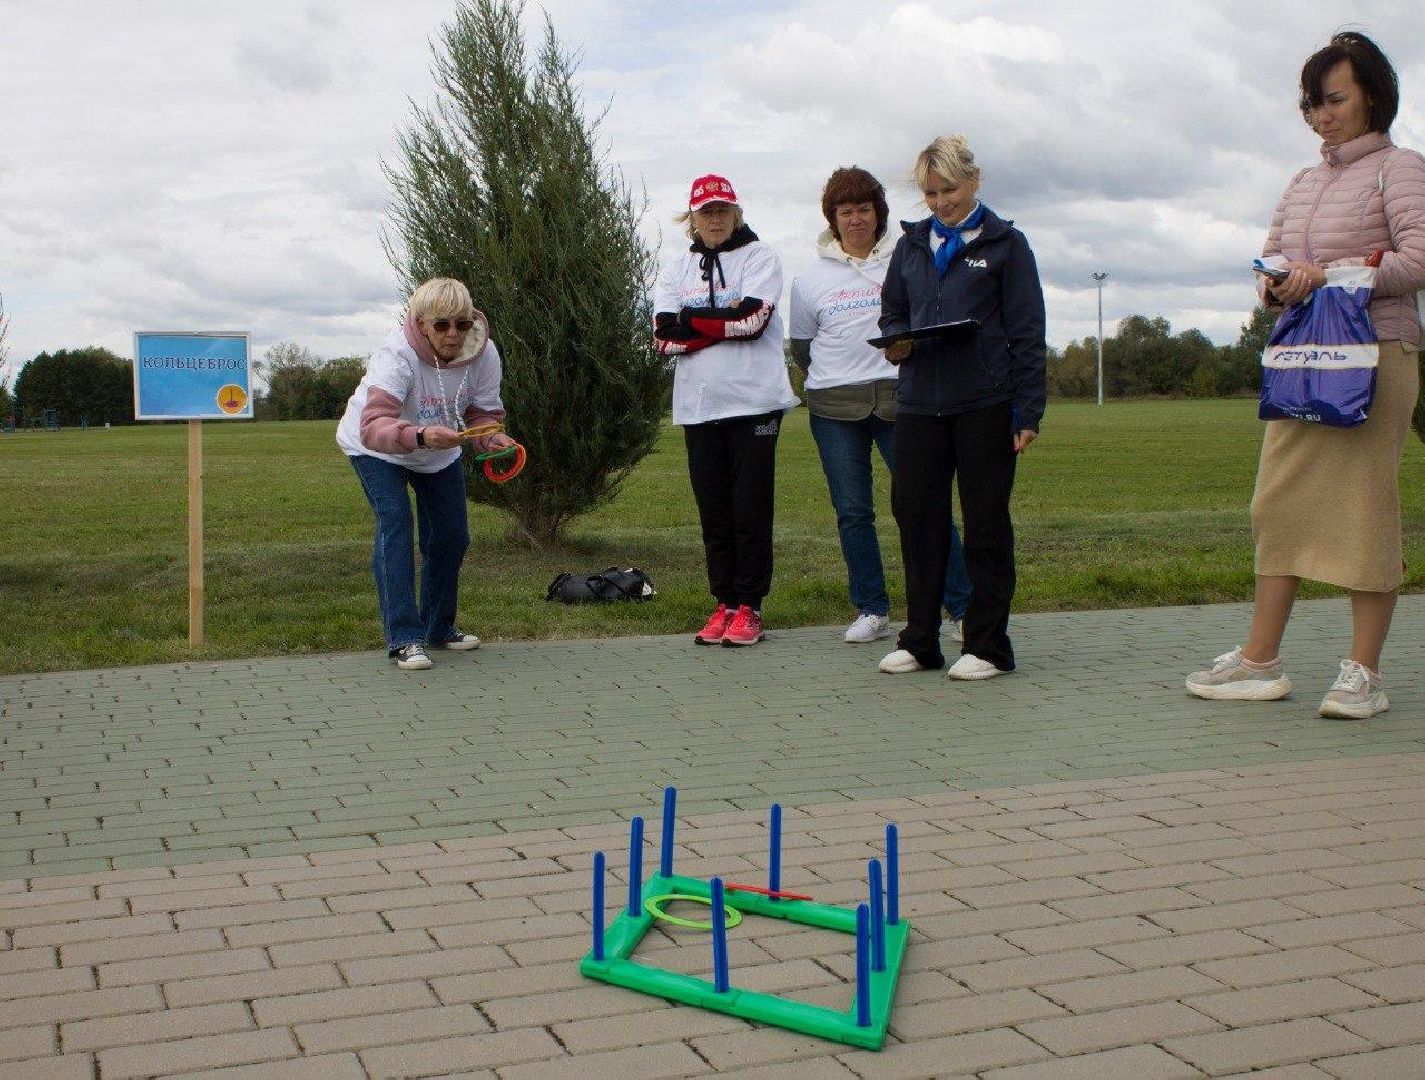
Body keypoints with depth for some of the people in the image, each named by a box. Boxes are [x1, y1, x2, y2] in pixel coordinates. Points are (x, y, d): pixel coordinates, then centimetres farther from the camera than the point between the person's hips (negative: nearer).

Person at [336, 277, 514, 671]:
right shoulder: (396, 354, -38)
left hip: (440, 452, 5)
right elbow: (374, 426, -49)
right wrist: (420, 436, -68)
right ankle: (405, 638, -21)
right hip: (376, 447, -5)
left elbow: (483, 415, -15)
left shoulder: (483, 354, -24)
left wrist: (493, 438, -38)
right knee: (394, 523, -22)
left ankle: (439, 627, 27)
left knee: (452, 534, 6)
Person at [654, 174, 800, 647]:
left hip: (752, 400, -4)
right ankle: (724, 603, 13)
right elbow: (664, 335, 1)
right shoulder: (676, 268, 16)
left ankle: (749, 606, 4)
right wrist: (726, 321, -8)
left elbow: (753, 317, -13)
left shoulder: (759, 256, 5)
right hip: (697, 406, 4)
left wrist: (690, 319, -6)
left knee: (751, 507, -3)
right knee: (713, 509, 5)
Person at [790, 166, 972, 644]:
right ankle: (872, 611, 15)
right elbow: (801, 347, 17)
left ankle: (963, 609, 1)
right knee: (853, 512, 4)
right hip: (834, 408, 2)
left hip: (899, 400, -2)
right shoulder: (810, 279, 9)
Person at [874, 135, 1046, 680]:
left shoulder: (1004, 243, 3)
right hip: (919, 403, 4)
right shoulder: (911, 245, 15)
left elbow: (1027, 333, -1)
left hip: (985, 404, -4)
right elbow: (891, 313, 22)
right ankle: (919, 640, 13)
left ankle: (987, 645, 9)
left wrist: (1027, 412, -8)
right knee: (917, 517, 2)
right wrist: (896, 344, -3)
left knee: (986, 523, 2)